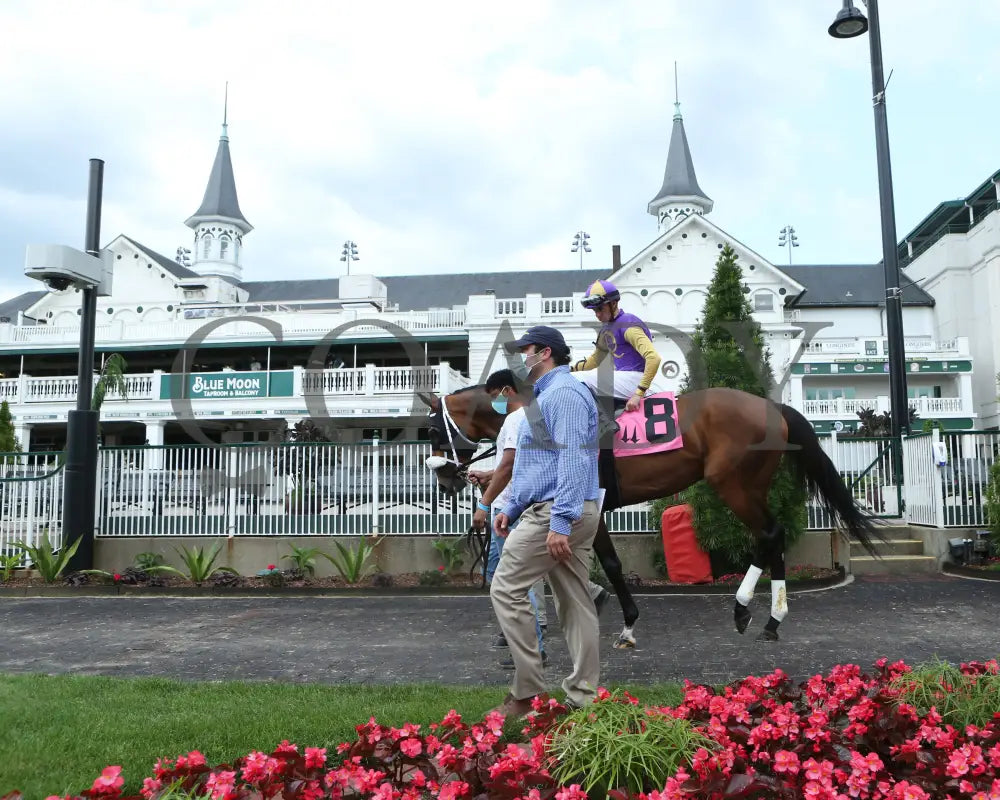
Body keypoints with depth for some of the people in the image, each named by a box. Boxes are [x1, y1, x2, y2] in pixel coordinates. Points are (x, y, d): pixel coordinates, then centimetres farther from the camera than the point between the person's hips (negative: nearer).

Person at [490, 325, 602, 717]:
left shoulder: (563, 393, -12)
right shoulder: (545, 395, 22)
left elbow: (572, 460, -22)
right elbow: (533, 464, 26)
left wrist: (560, 522, -27)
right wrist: (511, 508, 22)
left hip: (556, 512, -10)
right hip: (563, 513, 11)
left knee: (506, 589, -5)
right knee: (575, 601, 9)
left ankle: (529, 689, -1)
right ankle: (583, 695, 15)